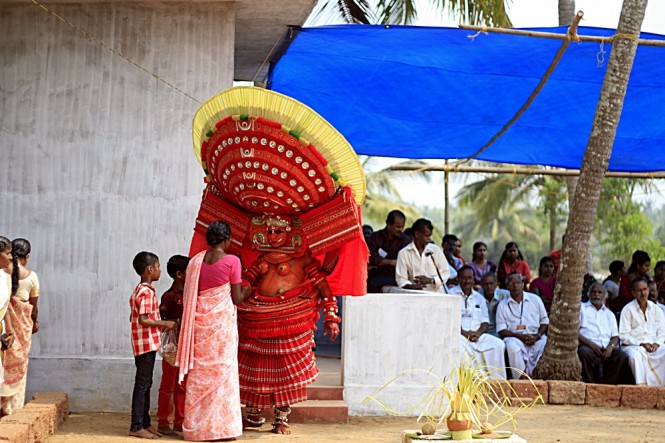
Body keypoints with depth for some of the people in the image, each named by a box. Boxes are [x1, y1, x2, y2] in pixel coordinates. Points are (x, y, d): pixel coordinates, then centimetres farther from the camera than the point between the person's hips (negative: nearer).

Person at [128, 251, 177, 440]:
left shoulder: (139, 290, 15)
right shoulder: (146, 292, -17)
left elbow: (134, 317, 19)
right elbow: (143, 320, -24)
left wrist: (159, 320, 20)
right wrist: (165, 323, -15)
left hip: (146, 344, 10)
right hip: (146, 344, -10)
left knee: (145, 384, 13)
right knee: (142, 384, -6)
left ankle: (145, 423, 19)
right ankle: (136, 427, -3)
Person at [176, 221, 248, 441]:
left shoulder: (196, 260, 6)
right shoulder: (231, 261, -7)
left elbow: (190, 294, 7)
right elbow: (236, 298, -4)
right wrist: (246, 292, 15)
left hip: (200, 319, 4)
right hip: (222, 320, -4)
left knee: (199, 372, 8)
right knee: (222, 370, 1)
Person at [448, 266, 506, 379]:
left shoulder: (479, 298, 22)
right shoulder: (451, 294, 8)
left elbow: (485, 322, 14)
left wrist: (478, 333, -9)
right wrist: (464, 332, -16)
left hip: (477, 334, 5)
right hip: (458, 334, -5)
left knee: (498, 344, -18)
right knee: (460, 345, -38)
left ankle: (497, 380, -14)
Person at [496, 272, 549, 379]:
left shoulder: (535, 299, 16)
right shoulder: (503, 305, 12)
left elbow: (545, 322, 14)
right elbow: (502, 331, 4)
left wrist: (537, 336, -6)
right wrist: (520, 336, -12)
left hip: (535, 337, 1)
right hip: (515, 338, -1)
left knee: (545, 344, -34)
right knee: (512, 345, -37)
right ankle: (522, 377, -34)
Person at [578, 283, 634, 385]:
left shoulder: (609, 314, 28)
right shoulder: (581, 308, 16)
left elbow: (615, 336, 19)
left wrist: (611, 346, -5)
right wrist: (591, 344, -12)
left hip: (606, 349, 4)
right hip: (587, 346, -3)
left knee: (622, 356, -26)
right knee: (585, 353, -38)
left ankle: (607, 384, -25)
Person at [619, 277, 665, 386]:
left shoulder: (656, 309, 16)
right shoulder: (628, 309, 3)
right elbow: (624, 336, -2)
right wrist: (642, 344, -13)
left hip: (654, 346, 4)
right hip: (633, 346, -4)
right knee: (635, 355, -38)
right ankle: (641, 384, -40)